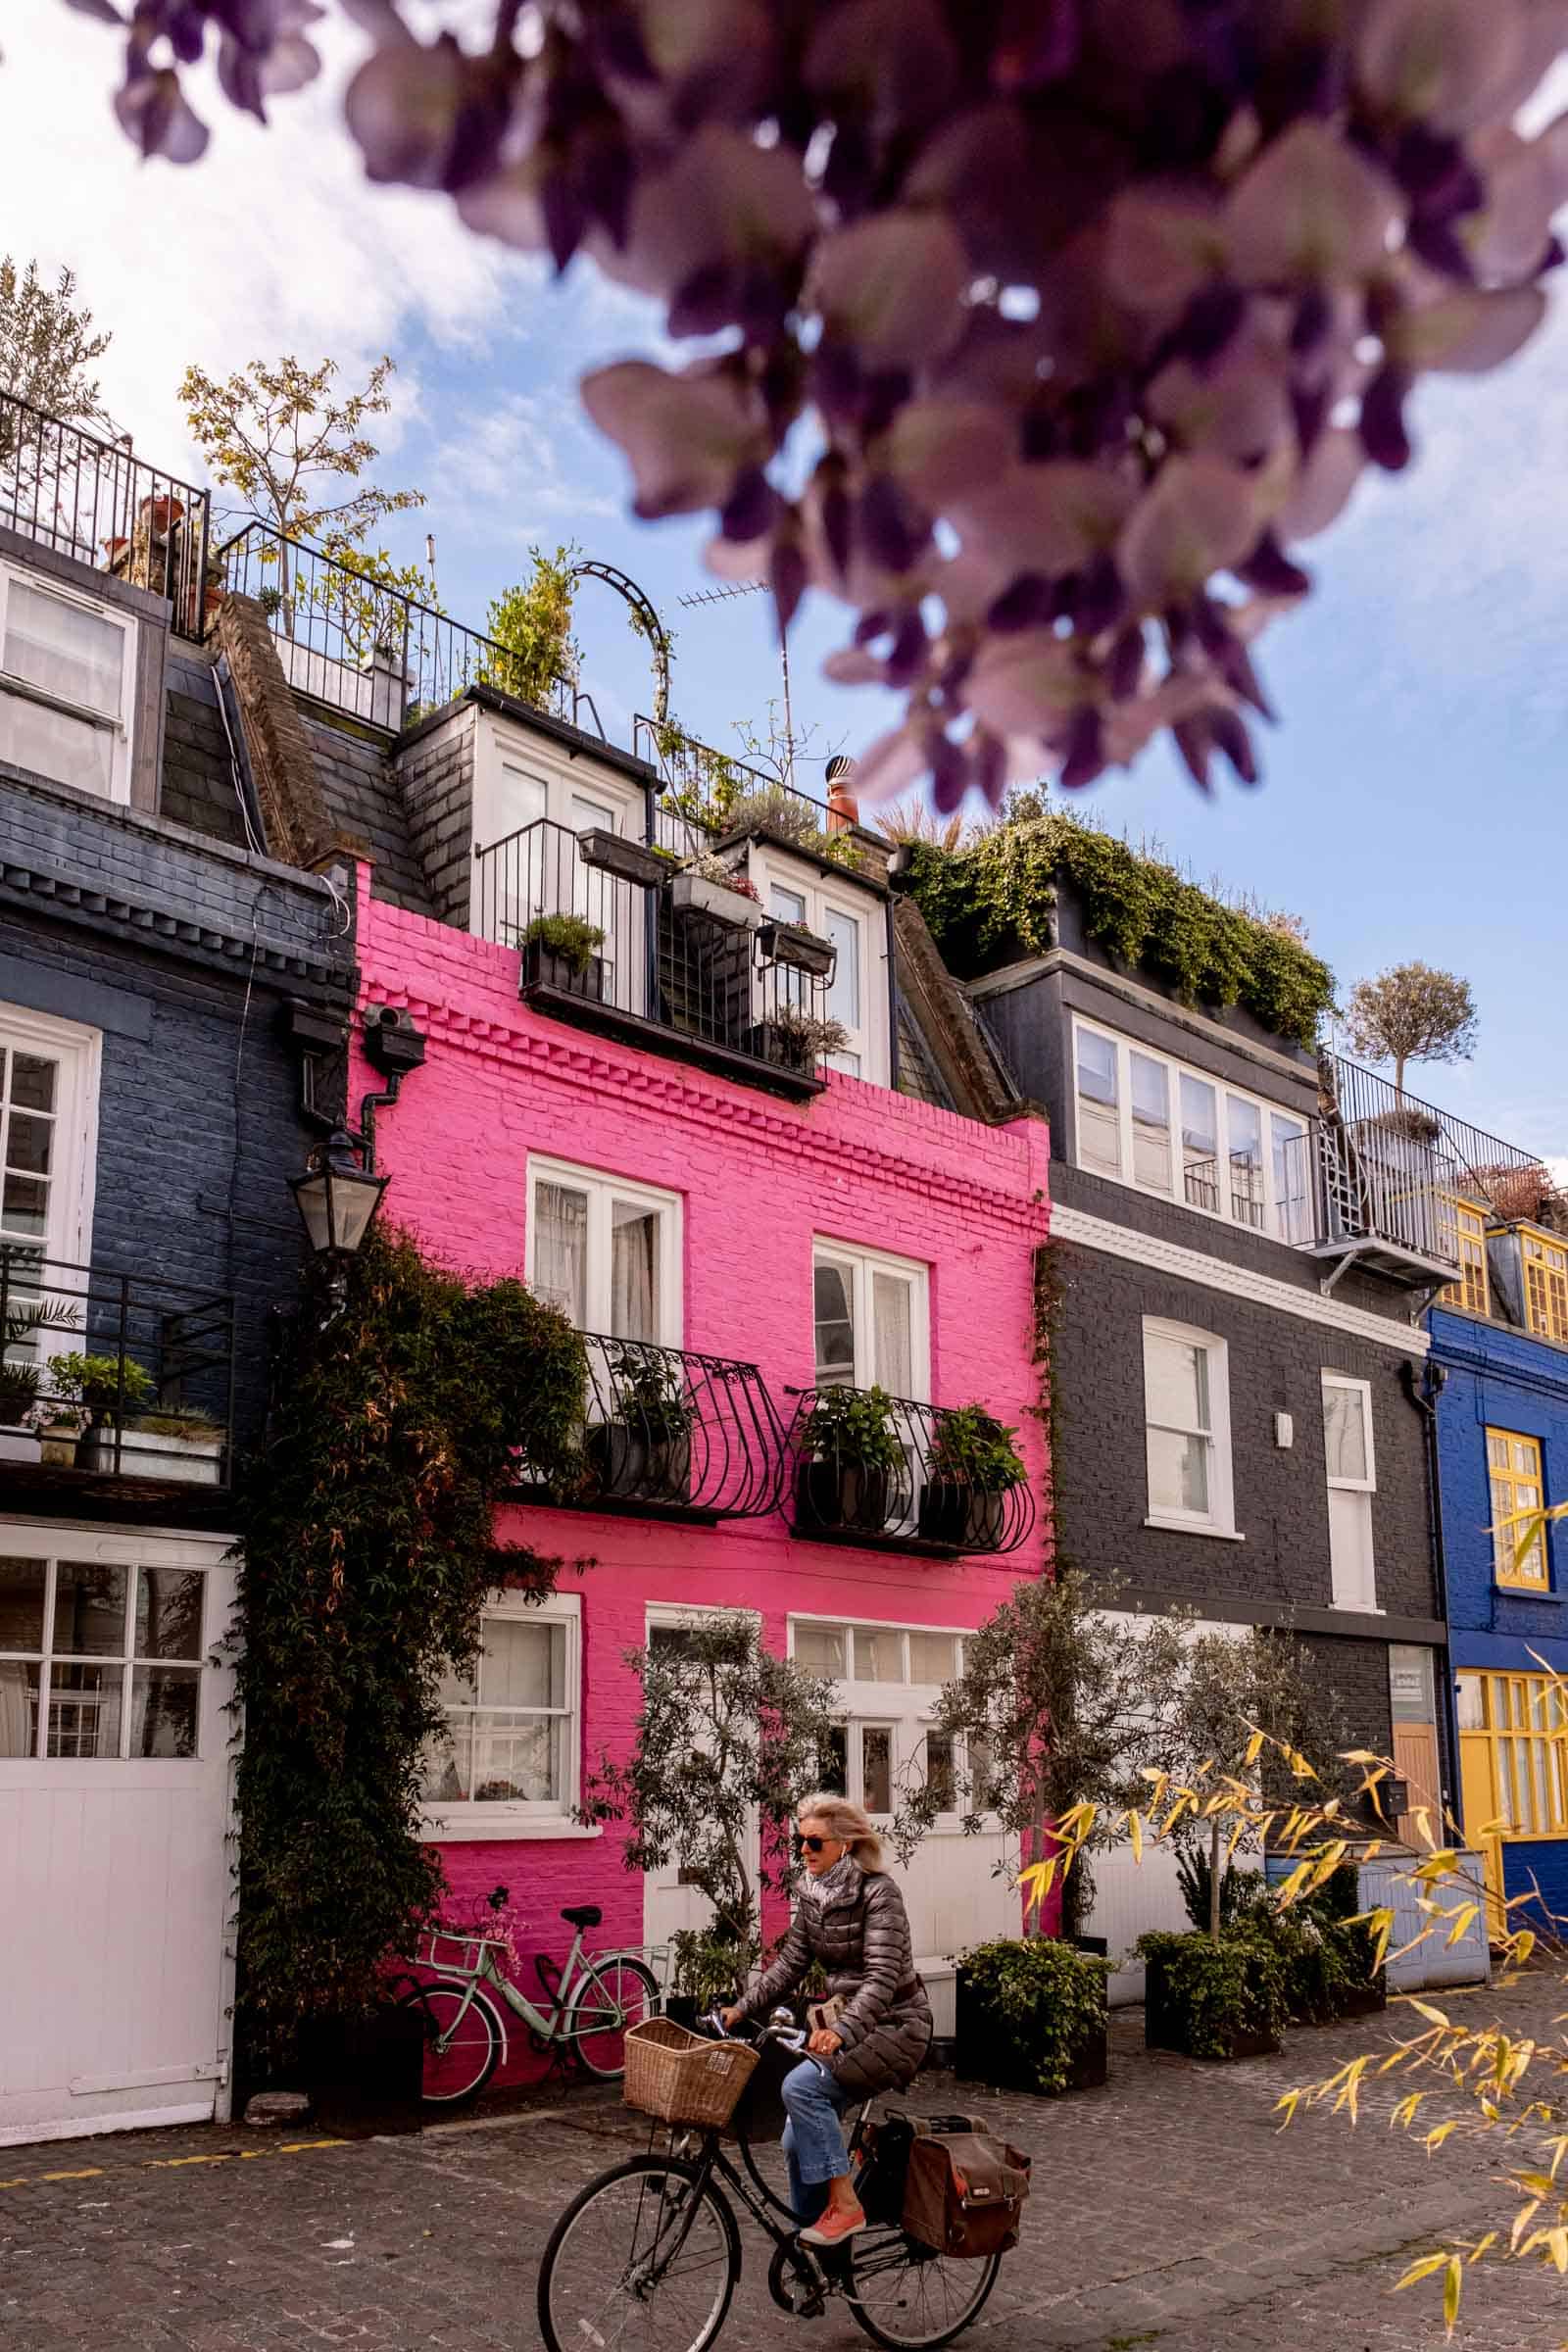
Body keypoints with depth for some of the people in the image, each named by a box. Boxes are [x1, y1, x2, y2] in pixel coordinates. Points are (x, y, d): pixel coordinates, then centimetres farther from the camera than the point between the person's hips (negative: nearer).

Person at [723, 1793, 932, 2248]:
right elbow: (790, 1963, 10)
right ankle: (813, 2238, 16)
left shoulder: (878, 1892, -20)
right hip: (849, 2021, 8)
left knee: (801, 2086, -25)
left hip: (894, 2024, -8)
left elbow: (883, 1977, -28)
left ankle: (844, 2205, -14)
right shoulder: (812, 1893, 3)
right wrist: (742, 2010, 1)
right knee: (799, 2139, 1)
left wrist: (840, 2032, -41)